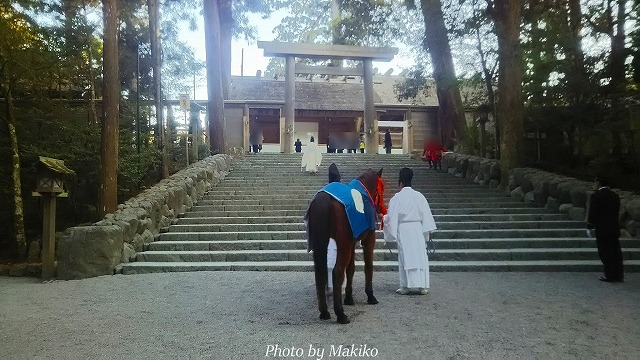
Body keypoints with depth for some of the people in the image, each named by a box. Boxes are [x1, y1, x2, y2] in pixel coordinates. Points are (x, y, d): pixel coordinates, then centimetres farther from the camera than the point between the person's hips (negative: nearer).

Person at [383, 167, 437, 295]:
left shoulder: (396, 198, -9)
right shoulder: (419, 196, 2)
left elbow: (391, 217, -7)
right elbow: (426, 215, 5)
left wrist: (384, 218, 13)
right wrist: (426, 232, 13)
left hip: (403, 230, -3)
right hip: (418, 228, 3)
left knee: (406, 257, 2)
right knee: (420, 256, 7)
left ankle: (406, 286, 5)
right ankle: (423, 285, 9)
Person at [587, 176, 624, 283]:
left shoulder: (596, 196, -10)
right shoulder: (615, 195, 10)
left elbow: (592, 213, -11)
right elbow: (617, 212, 13)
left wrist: (590, 227, -3)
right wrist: (613, 223, 19)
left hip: (602, 230, -7)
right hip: (615, 229, 7)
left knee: (605, 253, -1)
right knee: (616, 252, 10)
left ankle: (610, 276, 1)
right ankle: (619, 276, 15)